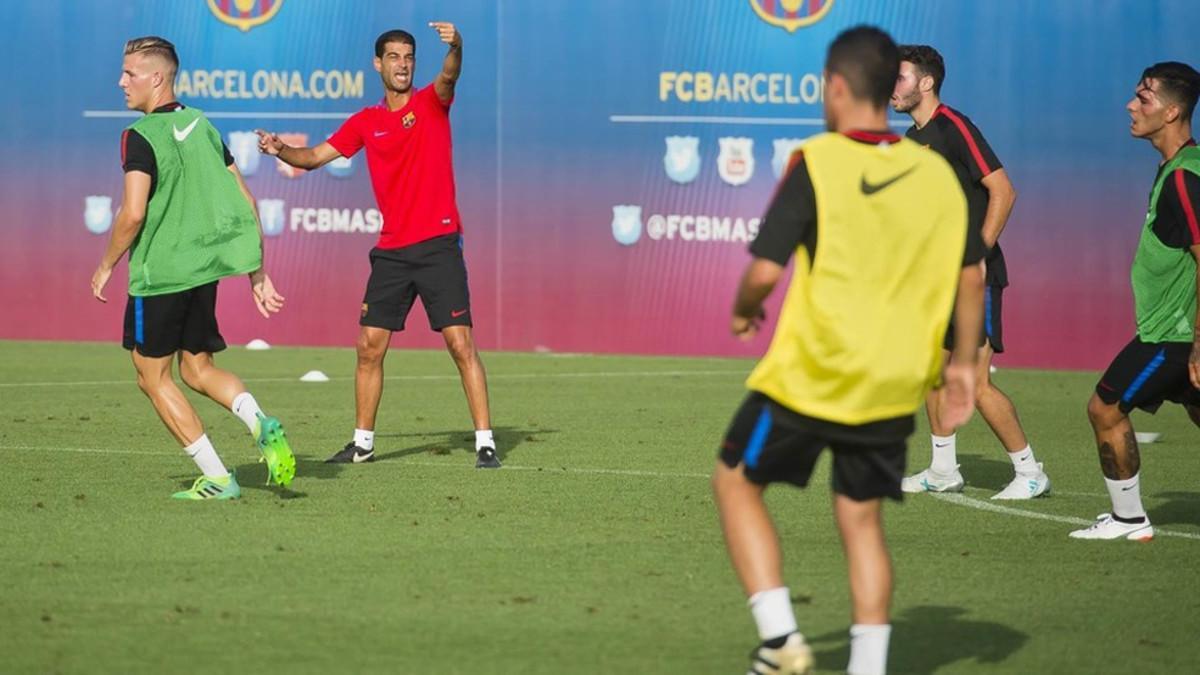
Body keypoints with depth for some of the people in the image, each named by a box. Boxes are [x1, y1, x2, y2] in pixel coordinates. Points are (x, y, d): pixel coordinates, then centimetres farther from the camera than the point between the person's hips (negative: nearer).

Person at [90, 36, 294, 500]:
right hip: (203, 270, 7)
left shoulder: (141, 136, -13)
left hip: (158, 274, -7)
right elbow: (246, 204, 10)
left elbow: (132, 214, -21)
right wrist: (258, 273, 15)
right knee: (198, 369, 19)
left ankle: (217, 480, 2)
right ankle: (261, 424, -10)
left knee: (152, 376, 7)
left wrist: (106, 266, -5)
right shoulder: (201, 126, 10)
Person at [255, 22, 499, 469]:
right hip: (391, 251, 4)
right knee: (369, 347, 5)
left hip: (438, 245, -4)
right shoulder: (366, 122, 11)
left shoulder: (431, 103, -1)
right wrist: (281, 150, -9)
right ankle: (363, 442, 18)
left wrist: (455, 47, -45)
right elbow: (316, 156, 13)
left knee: (461, 344, -9)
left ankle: (485, 443, -6)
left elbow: (448, 76, -23)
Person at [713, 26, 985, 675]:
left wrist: (743, 311, 6)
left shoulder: (816, 163, -12)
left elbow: (765, 270, -15)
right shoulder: (936, 172, 3)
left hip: (810, 377, -5)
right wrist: (962, 363, 16)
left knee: (736, 481, 13)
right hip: (892, 386, 5)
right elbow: (972, 275, 7)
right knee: (861, 519, 15)